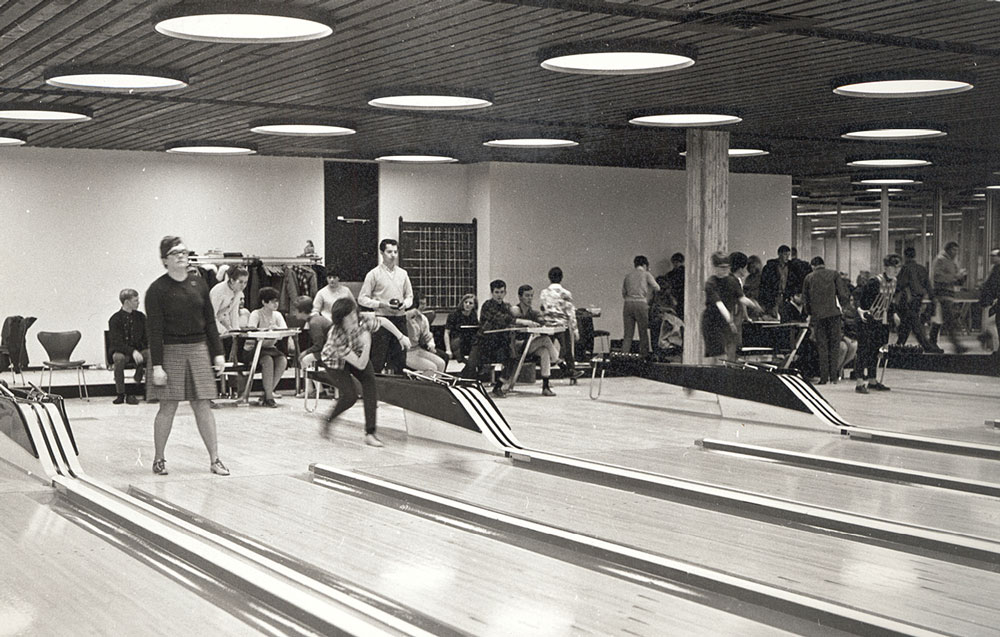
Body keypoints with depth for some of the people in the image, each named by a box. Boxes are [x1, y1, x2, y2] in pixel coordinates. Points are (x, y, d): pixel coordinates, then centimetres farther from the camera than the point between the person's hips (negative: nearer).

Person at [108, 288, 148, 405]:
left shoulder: (140, 317, 8)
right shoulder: (115, 319, -8)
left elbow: (146, 337, 10)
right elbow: (117, 342, -17)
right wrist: (132, 351, -32)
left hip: (138, 350, 4)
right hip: (121, 351, -4)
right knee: (119, 357, -39)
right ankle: (120, 394, -26)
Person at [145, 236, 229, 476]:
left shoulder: (199, 283, 7)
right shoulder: (157, 290, -6)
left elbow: (209, 321, 11)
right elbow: (154, 330, -8)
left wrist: (217, 353, 7)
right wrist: (157, 365, -13)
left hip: (198, 349, 4)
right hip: (170, 351, -3)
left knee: (202, 405, 4)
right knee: (168, 406, 1)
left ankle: (214, 460, 6)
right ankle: (158, 459, 15)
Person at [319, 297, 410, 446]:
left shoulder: (365, 320, -32)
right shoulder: (336, 337, -42)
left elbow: (383, 321, -6)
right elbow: (361, 365, -38)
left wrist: (401, 337, -3)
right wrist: (367, 344, -49)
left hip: (358, 354, 4)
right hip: (335, 361, -4)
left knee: (369, 381, -18)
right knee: (349, 396, -20)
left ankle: (370, 434, -16)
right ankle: (327, 422, 11)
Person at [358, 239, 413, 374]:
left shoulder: (402, 274, 12)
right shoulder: (374, 274, -1)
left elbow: (409, 296, 20)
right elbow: (362, 299, -3)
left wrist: (405, 304, -3)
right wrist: (381, 304, -15)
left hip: (400, 319, 4)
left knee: (400, 359, 6)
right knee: (377, 360, -6)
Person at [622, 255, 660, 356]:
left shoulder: (628, 276, 15)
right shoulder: (646, 274, 3)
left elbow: (623, 293, 18)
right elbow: (657, 288, 2)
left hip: (628, 303, 4)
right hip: (641, 304, -3)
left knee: (628, 334, 4)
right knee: (643, 334, 4)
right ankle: (644, 356, 3)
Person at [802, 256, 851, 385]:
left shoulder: (808, 278, 8)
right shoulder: (834, 274, 4)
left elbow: (805, 299, 9)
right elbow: (844, 294, -1)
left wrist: (810, 313, 21)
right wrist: (842, 306, 15)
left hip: (817, 315, 1)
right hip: (834, 313, -1)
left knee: (822, 346, 6)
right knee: (834, 345, 7)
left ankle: (824, 377, 1)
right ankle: (834, 375, 3)